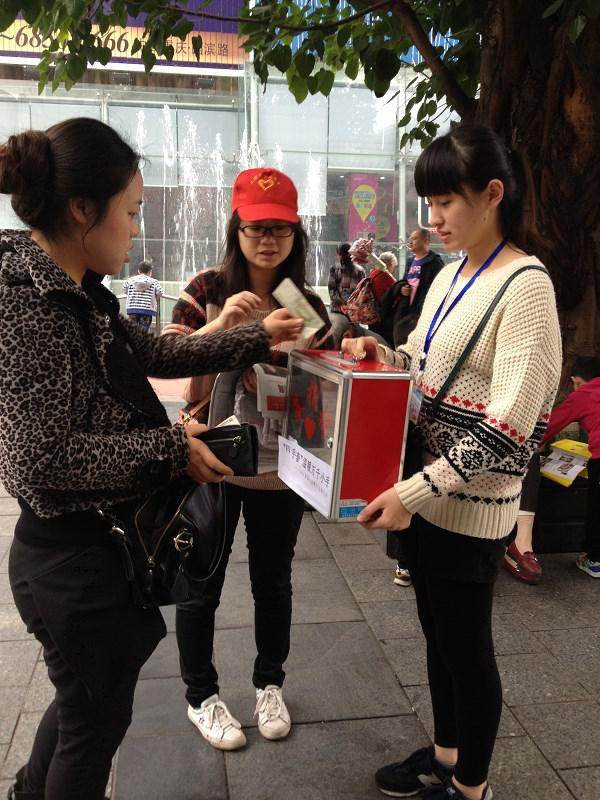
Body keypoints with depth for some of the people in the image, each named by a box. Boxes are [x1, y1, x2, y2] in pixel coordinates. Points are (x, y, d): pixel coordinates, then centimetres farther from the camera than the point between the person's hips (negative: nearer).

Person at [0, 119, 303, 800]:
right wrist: (172, 448, -20)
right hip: (75, 554, -9)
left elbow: (154, 352, 16)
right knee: (97, 718, 13)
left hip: (99, 541, 10)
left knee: (85, 698, 30)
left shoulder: (74, 290, 4)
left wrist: (257, 337, 15)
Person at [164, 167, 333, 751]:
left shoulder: (307, 303, 2)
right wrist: (219, 325, -27)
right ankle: (201, 697, 34)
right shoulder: (208, 290, -6)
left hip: (279, 466, 3)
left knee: (273, 582, 17)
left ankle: (269, 685, 41)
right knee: (202, 584, 12)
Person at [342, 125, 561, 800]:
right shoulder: (450, 275, 9)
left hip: (470, 502, -8)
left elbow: (508, 425, -22)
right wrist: (381, 355, 0)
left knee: (466, 646, 10)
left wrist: (416, 491, -23)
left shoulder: (525, 285, -17)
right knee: (437, 634, 21)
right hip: (422, 488, 8)